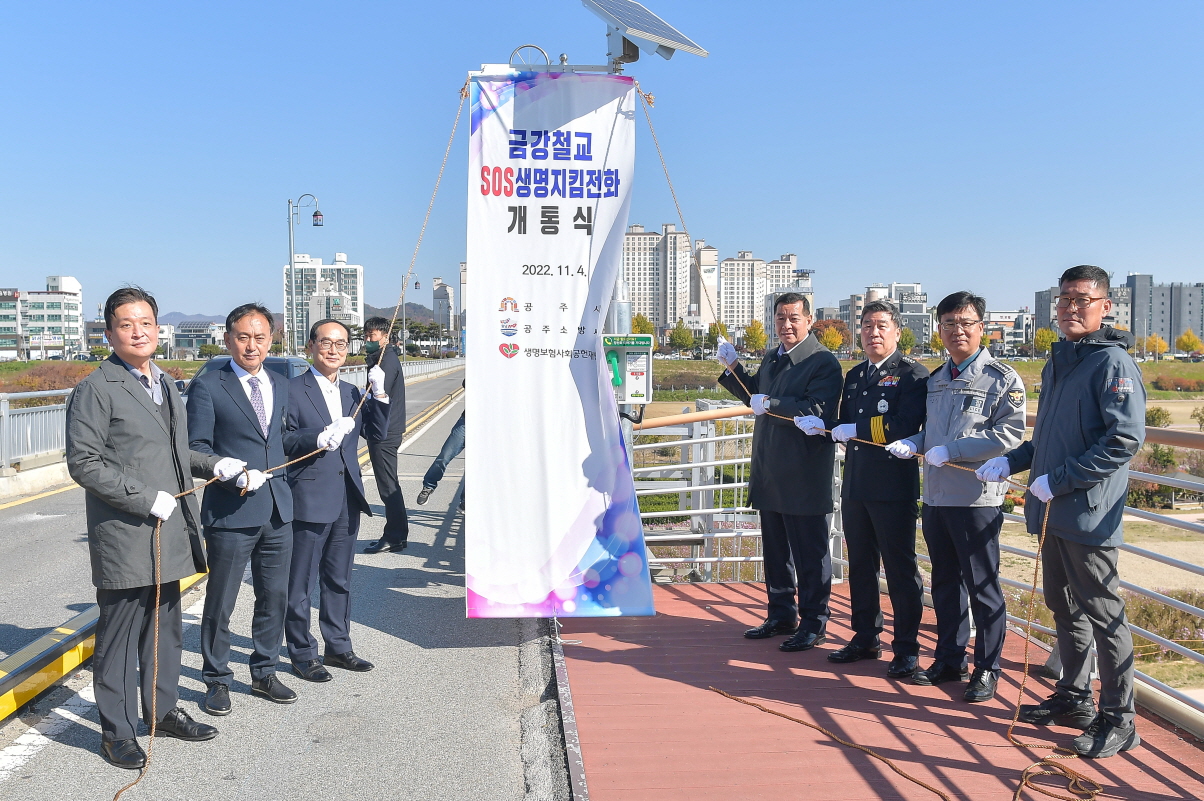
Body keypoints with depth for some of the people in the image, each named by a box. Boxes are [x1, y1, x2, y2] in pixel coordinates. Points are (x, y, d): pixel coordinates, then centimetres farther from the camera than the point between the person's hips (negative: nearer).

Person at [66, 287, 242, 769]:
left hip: (170, 532, 8)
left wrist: (212, 464, 6)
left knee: (166, 627, 18)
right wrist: (146, 498, -19)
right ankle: (117, 732, 19)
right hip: (124, 539, -8)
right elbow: (83, 463, -15)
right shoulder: (95, 390, -10)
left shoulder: (164, 385, 14)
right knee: (119, 635, 4)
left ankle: (163, 711, 34)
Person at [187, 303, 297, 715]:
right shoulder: (207, 387, -6)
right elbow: (197, 450, -9)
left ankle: (264, 673, 31)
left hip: (278, 511, 6)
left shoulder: (280, 386, 12)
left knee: (275, 596, 14)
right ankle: (217, 681, 24)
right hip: (230, 512, -5)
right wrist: (236, 476, -21)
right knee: (220, 603, 6)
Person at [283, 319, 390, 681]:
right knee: (300, 582, 5)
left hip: (347, 500, 7)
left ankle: (338, 647, 31)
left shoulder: (351, 393, 13)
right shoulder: (293, 389, -7)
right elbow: (283, 440, -12)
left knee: (339, 580, 17)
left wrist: (379, 394, -6)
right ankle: (302, 654, 20)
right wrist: (319, 438, -26)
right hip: (309, 499, -6)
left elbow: (377, 433, 6)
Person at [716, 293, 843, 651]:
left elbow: (818, 411, -24)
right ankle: (781, 615, 32)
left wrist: (770, 404, -23)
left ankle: (813, 624, 16)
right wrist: (732, 367, 17)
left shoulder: (823, 362, -13)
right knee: (775, 550, 18)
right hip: (770, 473, 9)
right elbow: (756, 396, 29)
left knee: (810, 553, 3)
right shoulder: (771, 358, 14)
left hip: (805, 476, -8)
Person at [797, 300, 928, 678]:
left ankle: (906, 648, 12)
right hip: (855, 486, 8)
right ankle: (866, 638, 28)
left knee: (900, 568, 1)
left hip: (894, 488, -7)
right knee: (860, 565, 15)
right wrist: (821, 424, -2)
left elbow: (904, 427, -19)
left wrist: (856, 429, -15)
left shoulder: (912, 373, -7)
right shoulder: (855, 375, 18)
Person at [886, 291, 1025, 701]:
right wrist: (914, 443, 2)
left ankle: (987, 668, 15)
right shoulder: (936, 379, 16)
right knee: (945, 582, 15)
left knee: (982, 587, 2)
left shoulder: (1002, 378, -6)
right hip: (936, 495, 7)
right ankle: (949, 659, 27)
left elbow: (1009, 434, -16)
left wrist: (951, 451, -19)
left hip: (977, 497, -7)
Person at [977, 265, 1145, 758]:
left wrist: (1059, 480, -20)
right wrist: (1011, 462, 12)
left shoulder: (1113, 362, -11)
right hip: (1053, 511, 9)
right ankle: (1073, 698, 31)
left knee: (1103, 614, 0)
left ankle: (1118, 719, 13)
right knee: (1063, 607, 17)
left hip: (1089, 514, -9)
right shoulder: (1057, 362, 16)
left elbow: (1125, 440, -20)